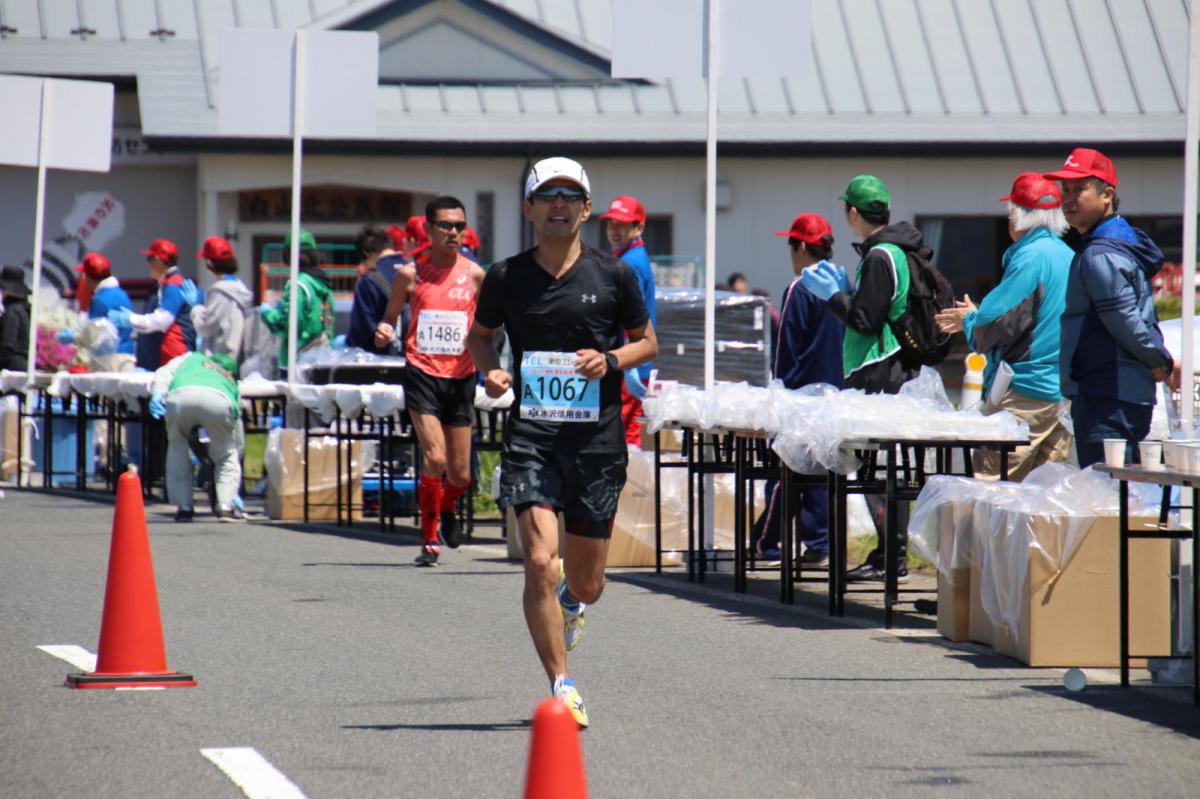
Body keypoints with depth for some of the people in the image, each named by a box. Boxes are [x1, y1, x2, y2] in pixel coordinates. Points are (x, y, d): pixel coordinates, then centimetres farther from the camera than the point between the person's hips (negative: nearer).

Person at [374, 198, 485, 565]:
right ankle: (429, 539, -6)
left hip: (461, 377, 2)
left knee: (460, 475, 7)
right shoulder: (411, 274, 1)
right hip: (422, 373, -2)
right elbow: (391, 316, 11)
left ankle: (447, 509, 42)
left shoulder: (474, 274, 4)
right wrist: (384, 330, -11)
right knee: (434, 457, -19)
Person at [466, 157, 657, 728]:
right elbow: (479, 336, 19)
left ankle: (569, 599, 47)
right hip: (530, 436, -1)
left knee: (588, 584, 8)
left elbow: (647, 342, 13)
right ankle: (562, 686, -5)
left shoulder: (612, 275, 3)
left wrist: (611, 360, -8)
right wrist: (489, 371, -2)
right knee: (539, 563, -17)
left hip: (597, 439, 1)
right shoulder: (507, 277, 3)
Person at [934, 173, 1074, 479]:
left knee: (990, 486, -9)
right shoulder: (1068, 257, 14)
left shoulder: (1029, 258, -14)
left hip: (1024, 396, -9)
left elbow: (995, 322, -16)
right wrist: (975, 316, 27)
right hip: (1064, 394, 9)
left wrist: (970, 319, 7)